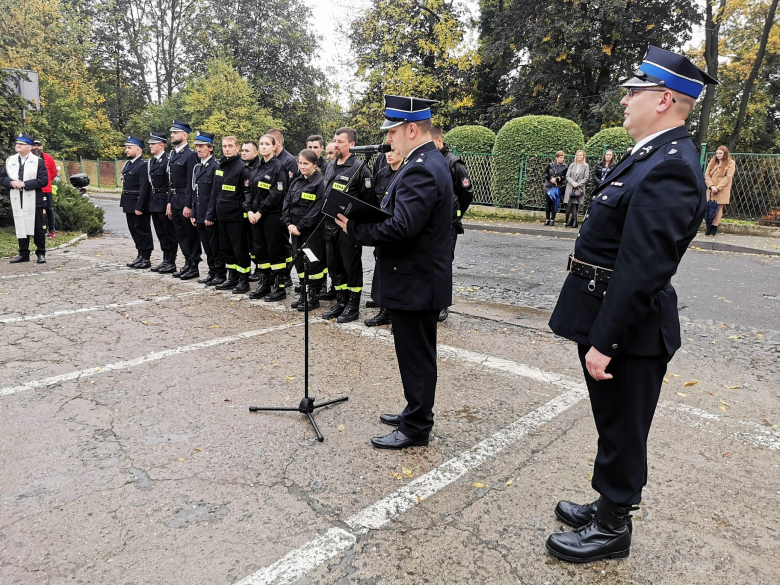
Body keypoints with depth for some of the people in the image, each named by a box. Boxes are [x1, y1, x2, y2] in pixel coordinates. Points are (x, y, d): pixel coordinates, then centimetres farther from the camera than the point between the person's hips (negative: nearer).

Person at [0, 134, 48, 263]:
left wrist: (24, 184, -17)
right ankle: (23, 253, 16)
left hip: (34, 201, -4)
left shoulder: (38, 161, -2)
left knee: (38, 228, 3)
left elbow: (44, 180, -10)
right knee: (21, 228, 8)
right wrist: (11, 183, -9)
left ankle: (41, 253, 12)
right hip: (17, 201, 4)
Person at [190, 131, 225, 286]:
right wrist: (194, 213, 11)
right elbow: (195, 192, 15)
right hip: (200, 215, 8)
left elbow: (215, 194, -15)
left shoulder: (215, 166, -11)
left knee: (216, 246, 0)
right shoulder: (197, 167, 14)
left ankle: (221, 274, 10)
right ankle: (212, 271, 22)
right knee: (207, 246, 13)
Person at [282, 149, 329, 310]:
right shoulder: (296, 182, 13)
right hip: (295, 229, 7)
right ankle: (303, 295, 23)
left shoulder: (320, 182, -9)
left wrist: (300, 227, -16)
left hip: (312, 230, -7)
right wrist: (289, 224, -4)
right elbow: (287, 203, 11)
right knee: (299, 261, 12)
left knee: (313, 263, -1)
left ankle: (314, 298, 8)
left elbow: (317, 209, -16)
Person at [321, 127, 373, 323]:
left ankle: (353, 306, 13)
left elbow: (368, 198, -12)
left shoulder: (359, 168, -11)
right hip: (330, 224, 8)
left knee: (352, 266, 2)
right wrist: (325, 216, 15)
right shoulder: (329, 166, 13)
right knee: (334, 265, 14)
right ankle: (341, 302, 27)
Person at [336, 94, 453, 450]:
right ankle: (416, 413, 35)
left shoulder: (421, 170, -21)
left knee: (416, 357, 2)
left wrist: (355, 229, -18)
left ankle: (416, 429, 17)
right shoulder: (428, 161, 13)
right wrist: (363, 220, 2)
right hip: (419, 278, 10)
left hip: (415, 283, -10)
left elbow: (401, 228, -30)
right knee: (416, 355, 20)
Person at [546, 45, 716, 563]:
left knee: (622, 431, 8)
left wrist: (604, 341, -23)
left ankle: (613, 529, 28)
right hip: (610, 317, 10)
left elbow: (641, 269, -26)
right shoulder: (655, 157, 12)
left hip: (627, 329, -10)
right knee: (614, 426, 22)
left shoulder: (669, 168, -21)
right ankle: (609, 505, 40)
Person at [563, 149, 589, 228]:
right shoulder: (572, 165, 12)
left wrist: (578, 184, -11)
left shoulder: (586, 166, 4)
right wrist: (573, 183, -10)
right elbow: (567, 176, 6)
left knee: (574, 204, -7)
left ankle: (574, 222, -1)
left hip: (579, 188, -2)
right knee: (569, 205, -6)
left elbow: (586, 178, 0)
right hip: (570, 187, 2)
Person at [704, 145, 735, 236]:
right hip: (711, 189, 3)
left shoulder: (730, 163, 0)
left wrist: (718, 188, -16)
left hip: (722, 190, -3)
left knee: (719, 208, -3)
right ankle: (709, 227, 1)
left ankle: (714, 227, -2)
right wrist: (711, 186, -10)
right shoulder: (712, 161, 11)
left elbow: (728, 177, -9)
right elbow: (707, 174, 4)